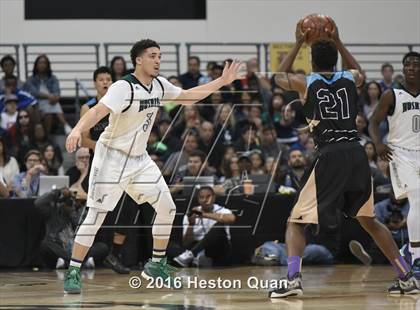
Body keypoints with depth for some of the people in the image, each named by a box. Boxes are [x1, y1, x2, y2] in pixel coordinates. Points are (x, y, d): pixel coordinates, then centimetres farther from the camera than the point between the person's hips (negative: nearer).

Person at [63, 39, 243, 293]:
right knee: (96, 215, -13)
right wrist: (78, 130, -54)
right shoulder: (124, 88, -22)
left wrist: (222, 82, 16)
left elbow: (188, 97, 18)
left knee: (167, 208, 4)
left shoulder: (159, 85, 2)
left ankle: (157, 265, 19)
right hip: (112, 157, -7)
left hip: (140, 159, 8)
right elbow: (98, 111, -35)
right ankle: (73, 272, -7)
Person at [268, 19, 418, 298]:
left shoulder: (306, 83, 4)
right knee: (369, 220, 21)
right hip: (357, 154, 4)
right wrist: (337, 41, 43)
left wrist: (298, 44, 34)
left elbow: (280, 77, 28)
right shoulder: (349, 79, 12)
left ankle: (293, 279, -17)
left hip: (330, 156, -4)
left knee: (296, 222, 4)